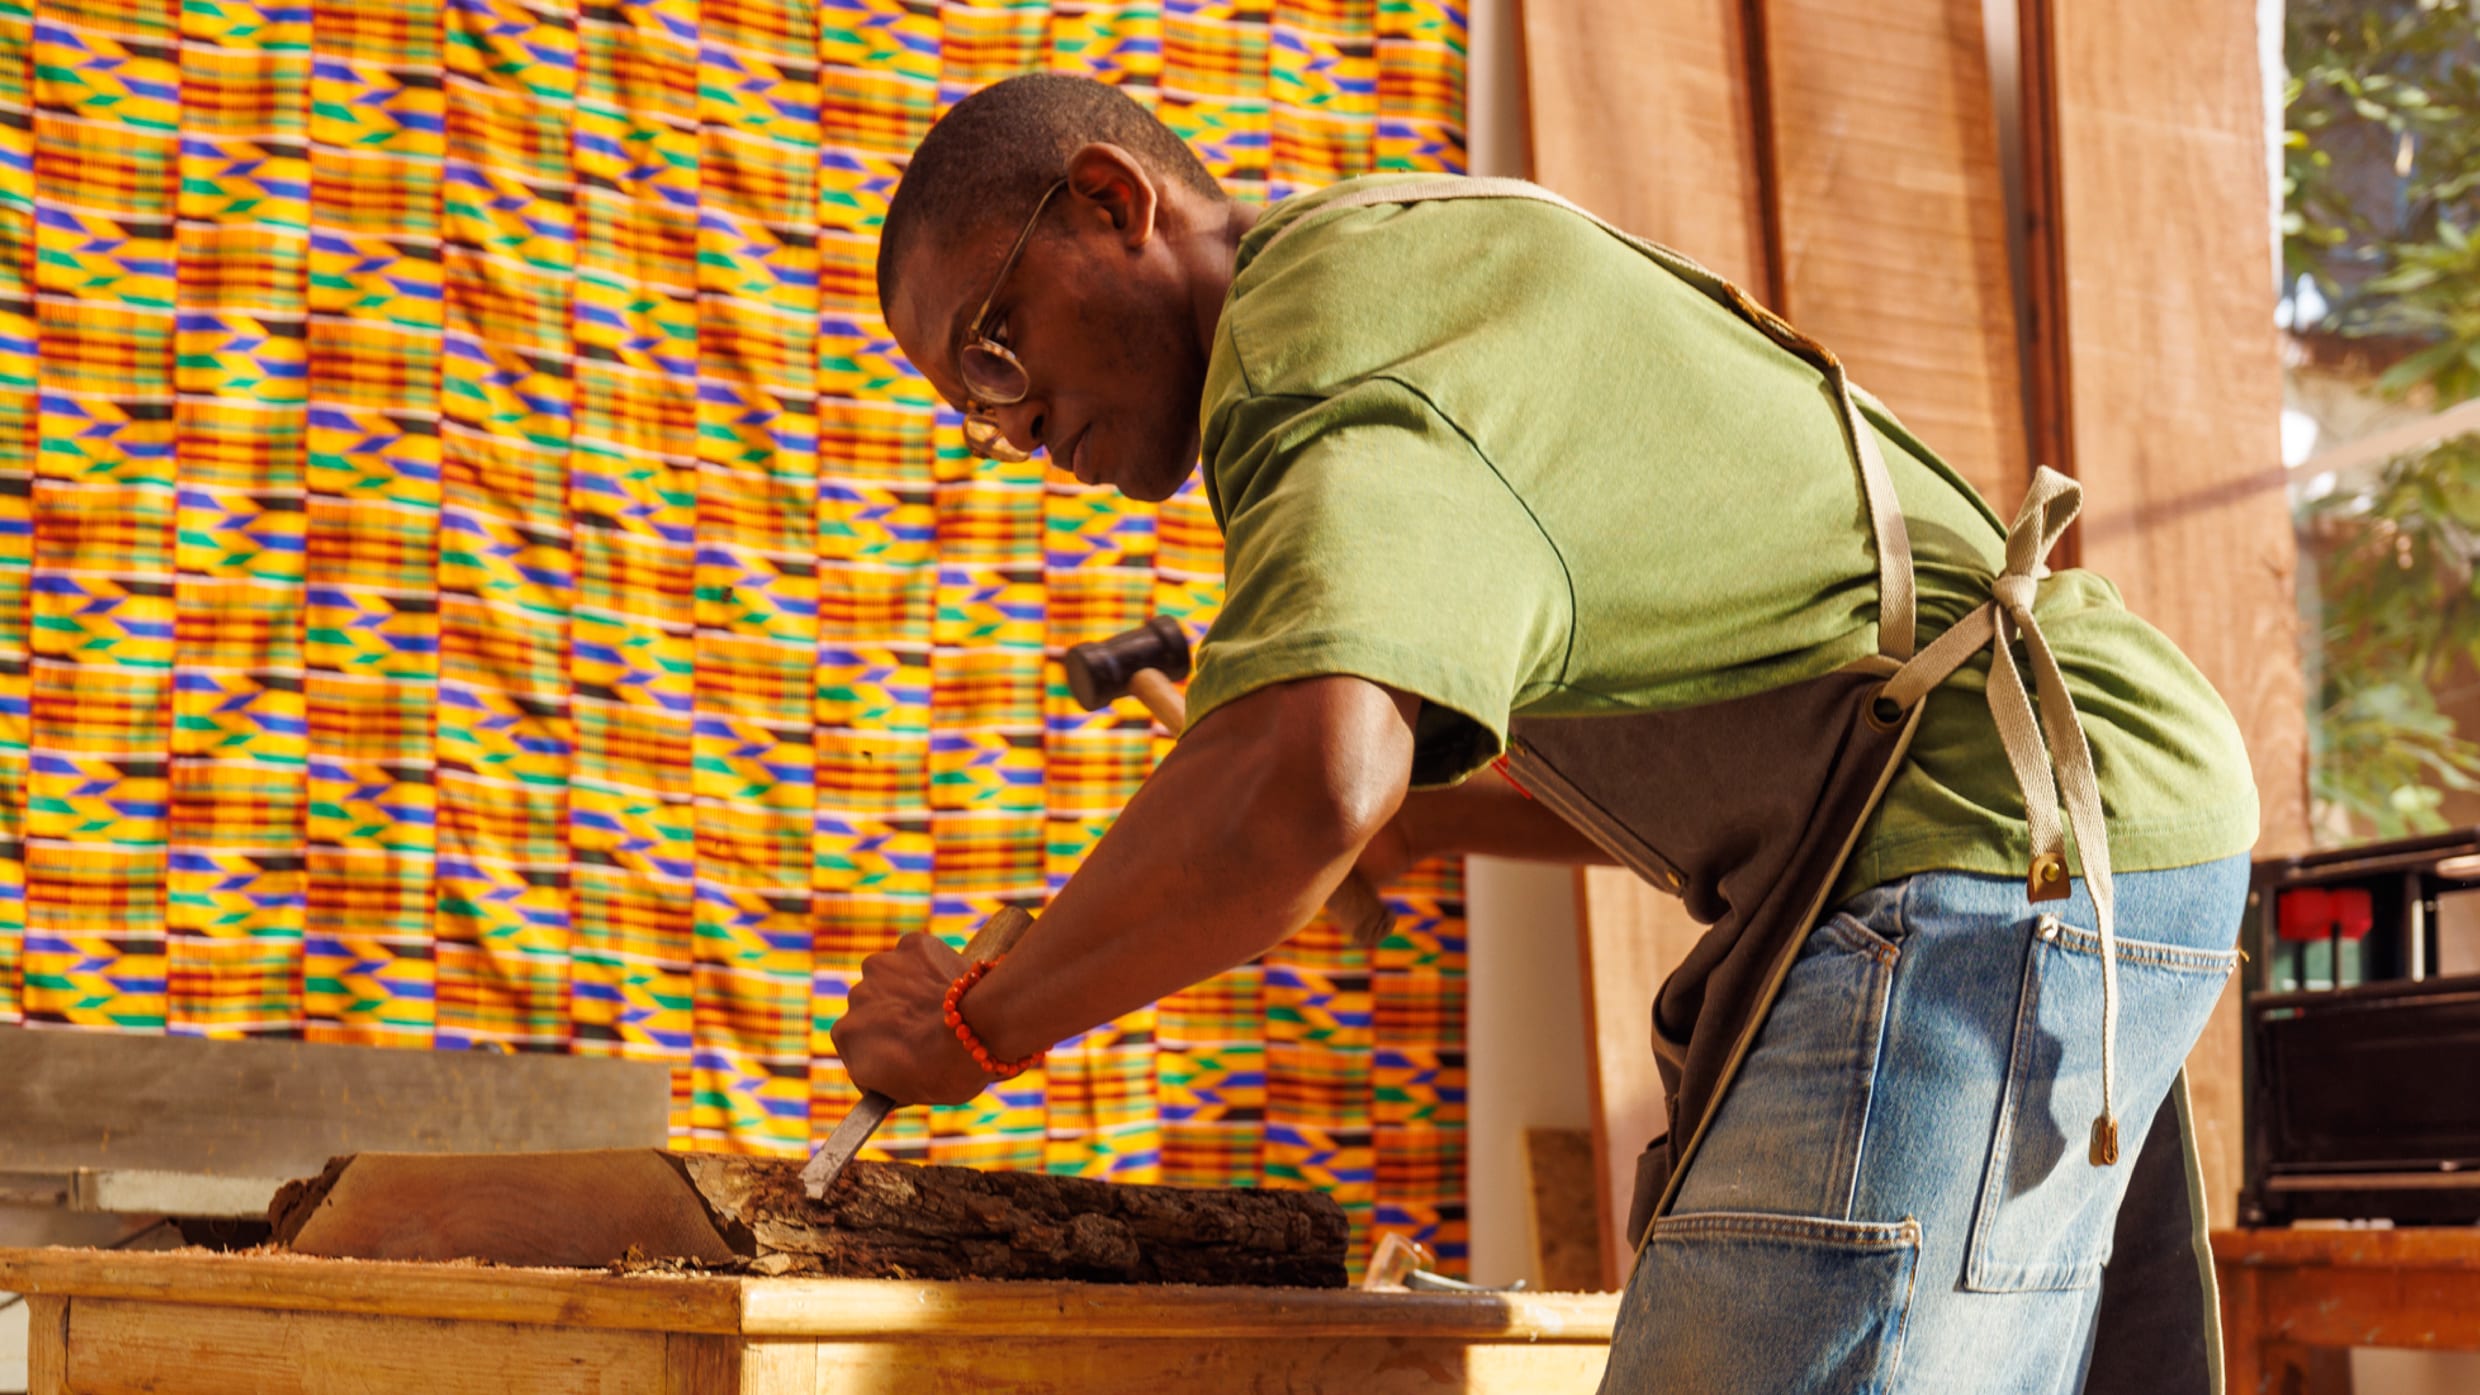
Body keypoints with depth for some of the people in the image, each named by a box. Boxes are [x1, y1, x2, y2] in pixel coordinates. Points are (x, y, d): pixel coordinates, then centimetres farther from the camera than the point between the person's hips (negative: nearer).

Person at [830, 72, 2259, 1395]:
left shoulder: (1312, 324, -10)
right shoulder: (1467, 272, 24)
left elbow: (1307, 787, -32)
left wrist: (982, 1022, -17)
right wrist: (1425, 827, 26)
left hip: (1995, 851, -11)